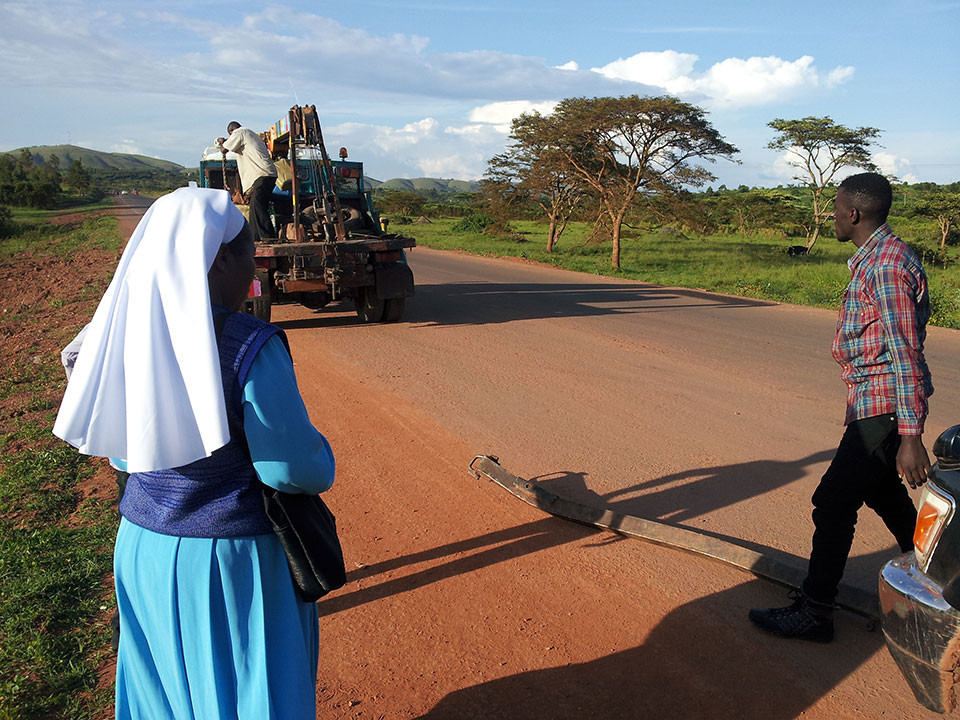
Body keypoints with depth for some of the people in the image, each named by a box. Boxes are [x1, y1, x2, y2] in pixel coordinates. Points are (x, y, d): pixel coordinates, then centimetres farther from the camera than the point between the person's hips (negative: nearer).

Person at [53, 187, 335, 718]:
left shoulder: (126, 330, -5)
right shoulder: (250, 346, -24)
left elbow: (121, 450, 6)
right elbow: (293, 468, -22)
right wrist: (321, 461, -1)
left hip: (142, 549, 6)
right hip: (233, 555, -6)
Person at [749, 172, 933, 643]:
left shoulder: (886, 264, -20)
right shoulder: (874, 259, 13)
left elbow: (905, 353, -25)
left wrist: (910, 435, -26)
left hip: (884, 409, -11)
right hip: (872, 403, 11)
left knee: (833, 503, -6)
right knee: (883, 494, 23)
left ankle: (813, 613, 5)